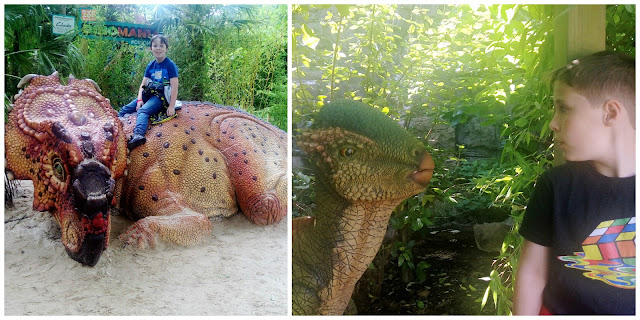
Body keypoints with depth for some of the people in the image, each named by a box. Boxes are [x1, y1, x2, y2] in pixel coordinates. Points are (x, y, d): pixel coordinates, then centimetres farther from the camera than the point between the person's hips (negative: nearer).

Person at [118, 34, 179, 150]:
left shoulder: (170, 65, -5)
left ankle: (138, 135, -53)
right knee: (125, 109, -5)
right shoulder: (150, 66, 14)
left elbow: (174, 87, -11)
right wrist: (139, 99, -5)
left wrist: (171, 106, -17)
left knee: (143, 111, -32)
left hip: (161, 97, -8)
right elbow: (143, 84, 13)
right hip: (148, 94, 8)